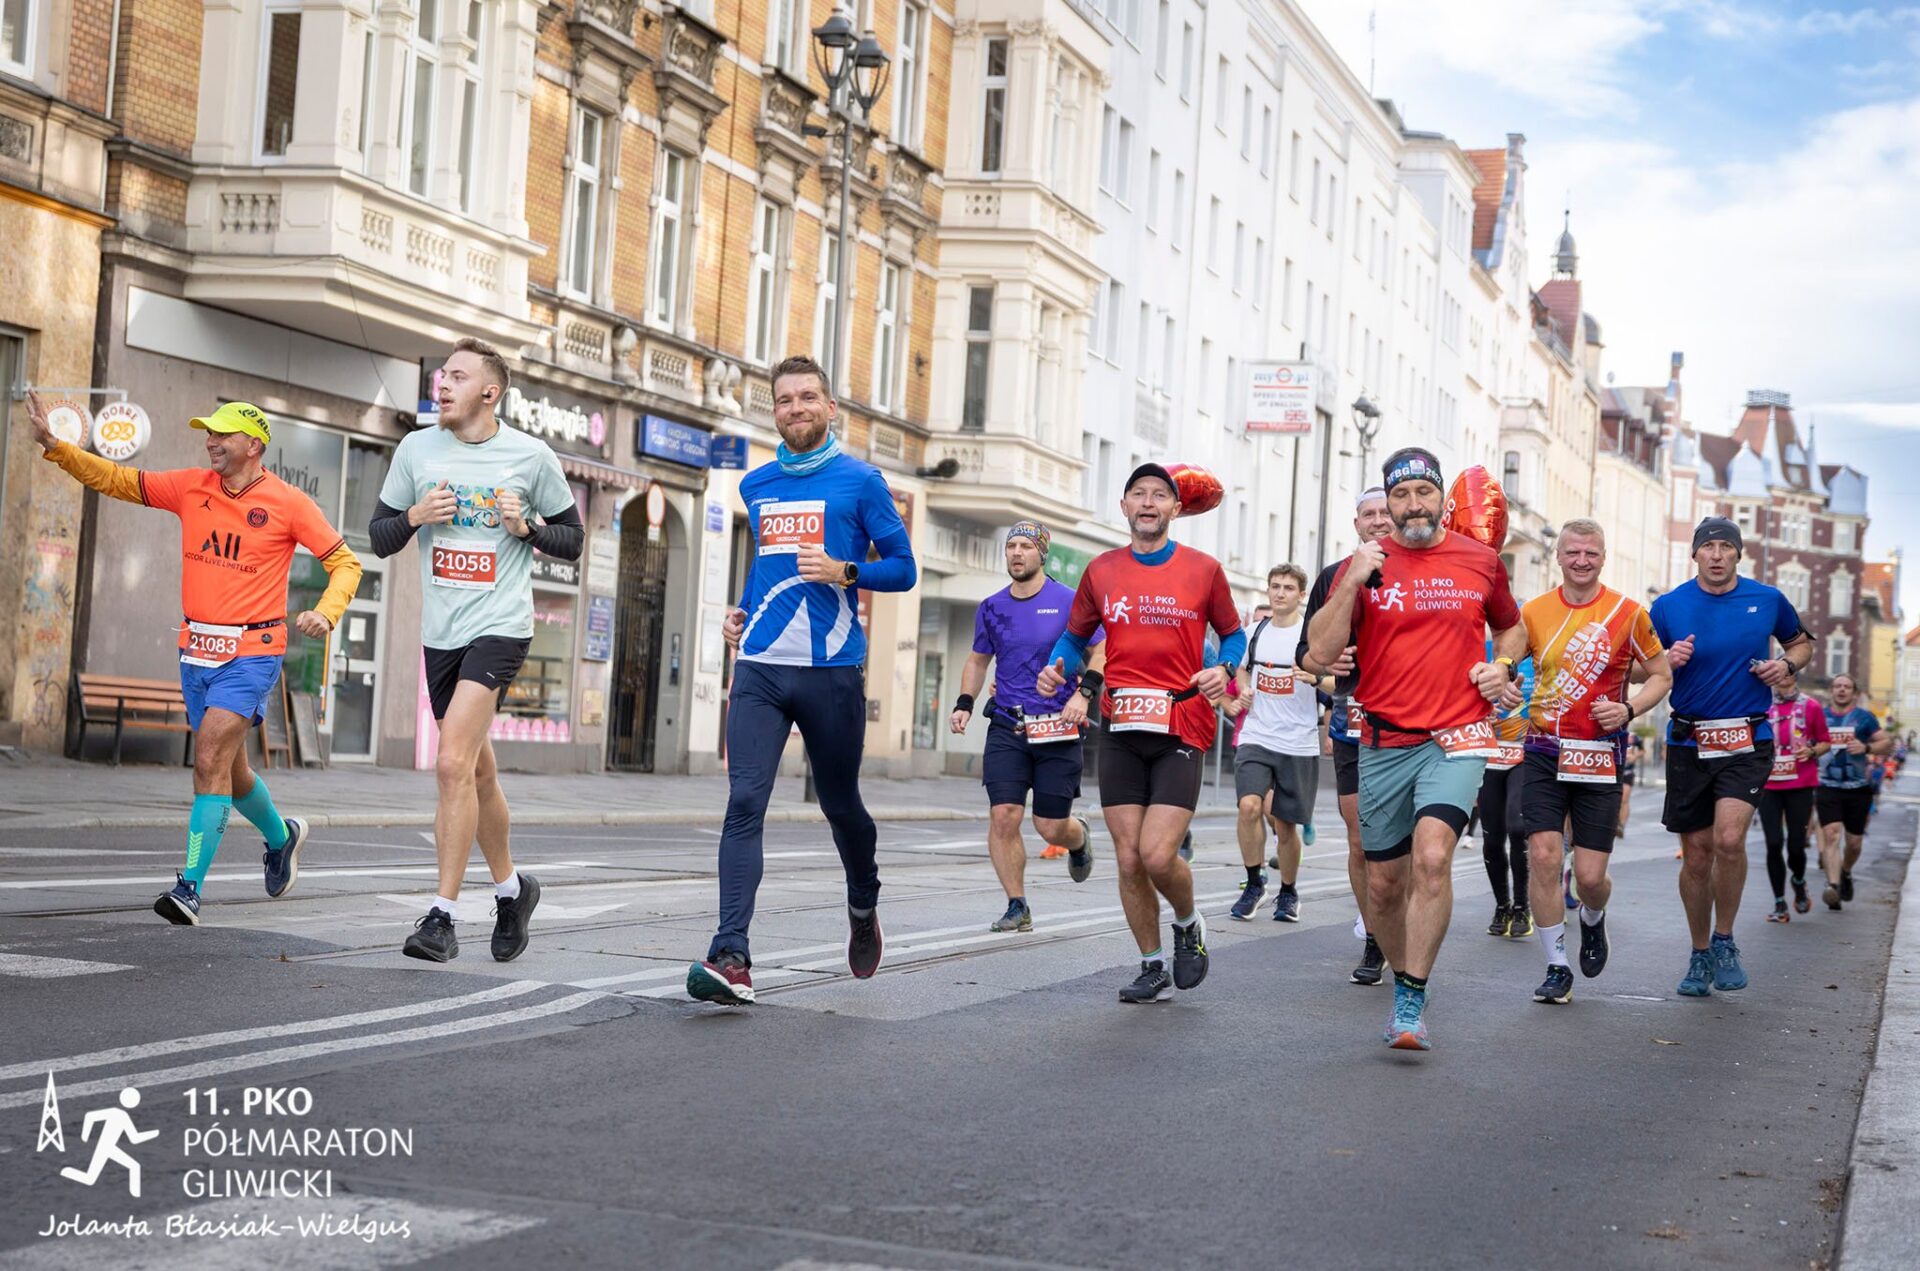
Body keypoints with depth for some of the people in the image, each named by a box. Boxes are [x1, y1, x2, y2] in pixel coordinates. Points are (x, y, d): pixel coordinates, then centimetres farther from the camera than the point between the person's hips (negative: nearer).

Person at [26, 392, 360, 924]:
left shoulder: (287, 502, -6)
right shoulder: (191, 487, 5)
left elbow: (345, 564, -1)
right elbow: (114, 480, 5)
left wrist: (324, 615, -19)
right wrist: (52, 443, -7)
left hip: (252, 653, -5)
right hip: (197, 651, 6)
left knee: (210, 760, -18)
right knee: (229, 771, 16)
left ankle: (190, 888, -18)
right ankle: (281, 836, 44)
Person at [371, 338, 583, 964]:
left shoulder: (531, 456, -2)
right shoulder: (416, 449, 5)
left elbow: (573, 539, 7)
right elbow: (380, 537, 10)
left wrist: (525, 527, -12)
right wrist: (415, 516, -10)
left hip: (500, 627, -5)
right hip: (440, 630, 5)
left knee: (452, 764, -18)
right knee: (477, 772, 15)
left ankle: (443, 914, -14)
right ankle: (511, 887, 36)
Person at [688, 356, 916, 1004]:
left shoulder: (859, 481, 0)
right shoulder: (756, 485, 14)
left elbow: (903, 568, 2)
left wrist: (845, 572, -15)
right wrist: (743, 611, 15)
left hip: (831, 671, -3)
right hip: (760, 667, 3)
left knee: (840, 804, 10)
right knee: (744, 804, -11)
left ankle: (864, 906, 41)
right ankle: (731, 957, -18)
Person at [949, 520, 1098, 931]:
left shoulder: (1068, 601, -2)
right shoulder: (992, 608, 9)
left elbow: (1102, 651, 0)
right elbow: (978, 659, 22)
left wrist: (1084, 693, -15)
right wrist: (964, 704, 8)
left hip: (1057, 729, -3)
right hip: (1006, 727, 3)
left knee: (1051, 827, 1)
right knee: (1003, 816, -11)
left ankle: (1079, 838, 39)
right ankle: (1017, 906, 1)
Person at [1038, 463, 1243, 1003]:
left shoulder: (1203, 569, 2)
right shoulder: (1102, 571, 8)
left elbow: (1233, 634, 12)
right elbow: (1075, 636, 17)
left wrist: (1224, 669, -9)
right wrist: (1056, 668, -3)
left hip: (1181, 729, -3)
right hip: (1120, 730, 3)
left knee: (1158, 856, -13)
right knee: (1128, 859, 2)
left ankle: (1189, 924, 19)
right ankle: (1154, 969, 18)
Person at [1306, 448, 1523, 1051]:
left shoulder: (1481, 561, 6)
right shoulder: (1365, 564, 2)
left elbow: (1511, 627, 24)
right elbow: (1322, 651, -6)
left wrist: (1502, 667, 4)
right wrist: (1352, 583, -16)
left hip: (1457, 738, -1)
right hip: (1384, 744, 1)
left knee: (1432, 856, -22)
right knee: (1384, 883, 8)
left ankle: (1411, 1003, -15)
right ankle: (1404, 983, 32)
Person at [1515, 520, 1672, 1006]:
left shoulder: (1628, 613, -2)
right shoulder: (1533, 611, 4)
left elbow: (1661, 676, 6)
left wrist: (1629, 710, -11)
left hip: (1600, 756, -1)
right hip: (1543, 752, 2)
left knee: (1590, 875, -3)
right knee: (1543, 856, -10)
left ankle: (1593, 920, 34)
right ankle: (1557, 967, 4)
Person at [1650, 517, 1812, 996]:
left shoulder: (1768, 600, 3)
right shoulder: (1669, 606, 0)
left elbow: (1801, 642, 20)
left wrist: (1788, 665, -2)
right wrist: (1668, 662, -15)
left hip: (1748, 741, -1)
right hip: (1688, 743, 1)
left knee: (1729, 839, -20)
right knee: (1696, 854, 5)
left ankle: (1724, 941, 1)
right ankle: (1700, 954, 23)